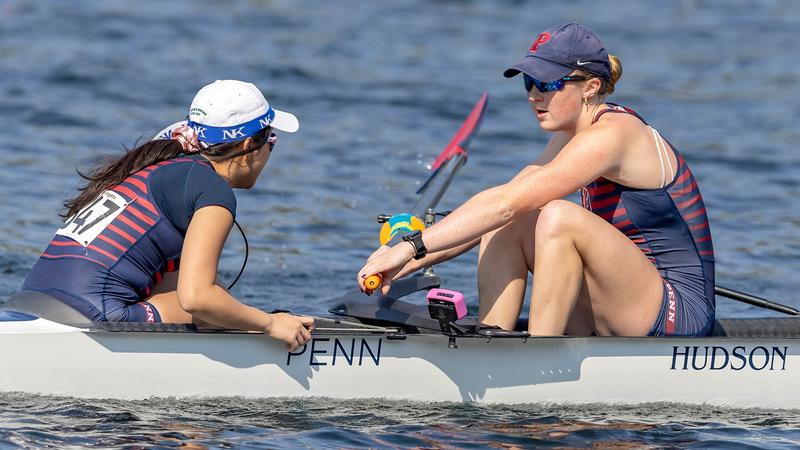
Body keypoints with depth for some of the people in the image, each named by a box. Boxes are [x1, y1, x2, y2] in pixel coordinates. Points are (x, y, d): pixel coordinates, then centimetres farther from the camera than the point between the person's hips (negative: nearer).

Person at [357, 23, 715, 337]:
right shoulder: (571, 137, 11)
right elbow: (504, 210, 7)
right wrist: (412, 262, -3)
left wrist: (412, 246, -27)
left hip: (681, 313, -9)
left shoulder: (611, 135, -17)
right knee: (505, 227, 2)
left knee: (559, 217, -27)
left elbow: (505, 202, -25)